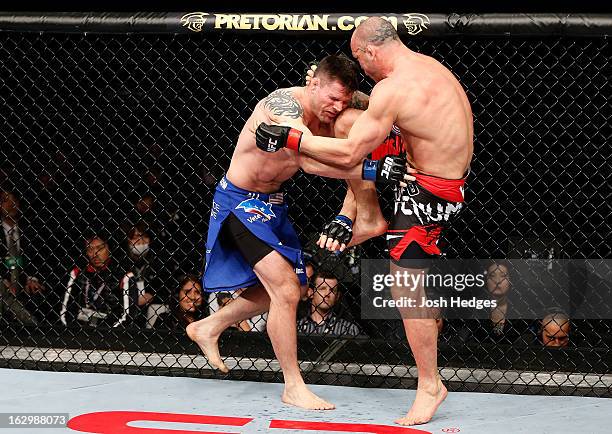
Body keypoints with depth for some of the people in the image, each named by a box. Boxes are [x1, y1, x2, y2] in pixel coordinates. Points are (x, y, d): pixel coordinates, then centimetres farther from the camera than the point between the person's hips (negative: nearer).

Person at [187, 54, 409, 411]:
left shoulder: (330, 119, -5)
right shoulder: (284, 104, -30)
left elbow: (351, 169, 0)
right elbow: (310, 161, -45)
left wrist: (345, 219, -16)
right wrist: (372, 170, -53)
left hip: (272, 203, 9)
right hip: (241, 202, -9)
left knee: (292, 285, 19)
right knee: (285, 290, -16)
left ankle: (208, 328, 33)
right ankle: (294, 387, -5)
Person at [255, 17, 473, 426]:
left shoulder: (393, 88, -23)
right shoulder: (428, 64, 6)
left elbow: (349, 153, -22)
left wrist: (289, 138, -15)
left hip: (431, 192, -10)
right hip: (454, 172, 10)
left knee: (406, 287, -4)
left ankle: (430, 385, 2)